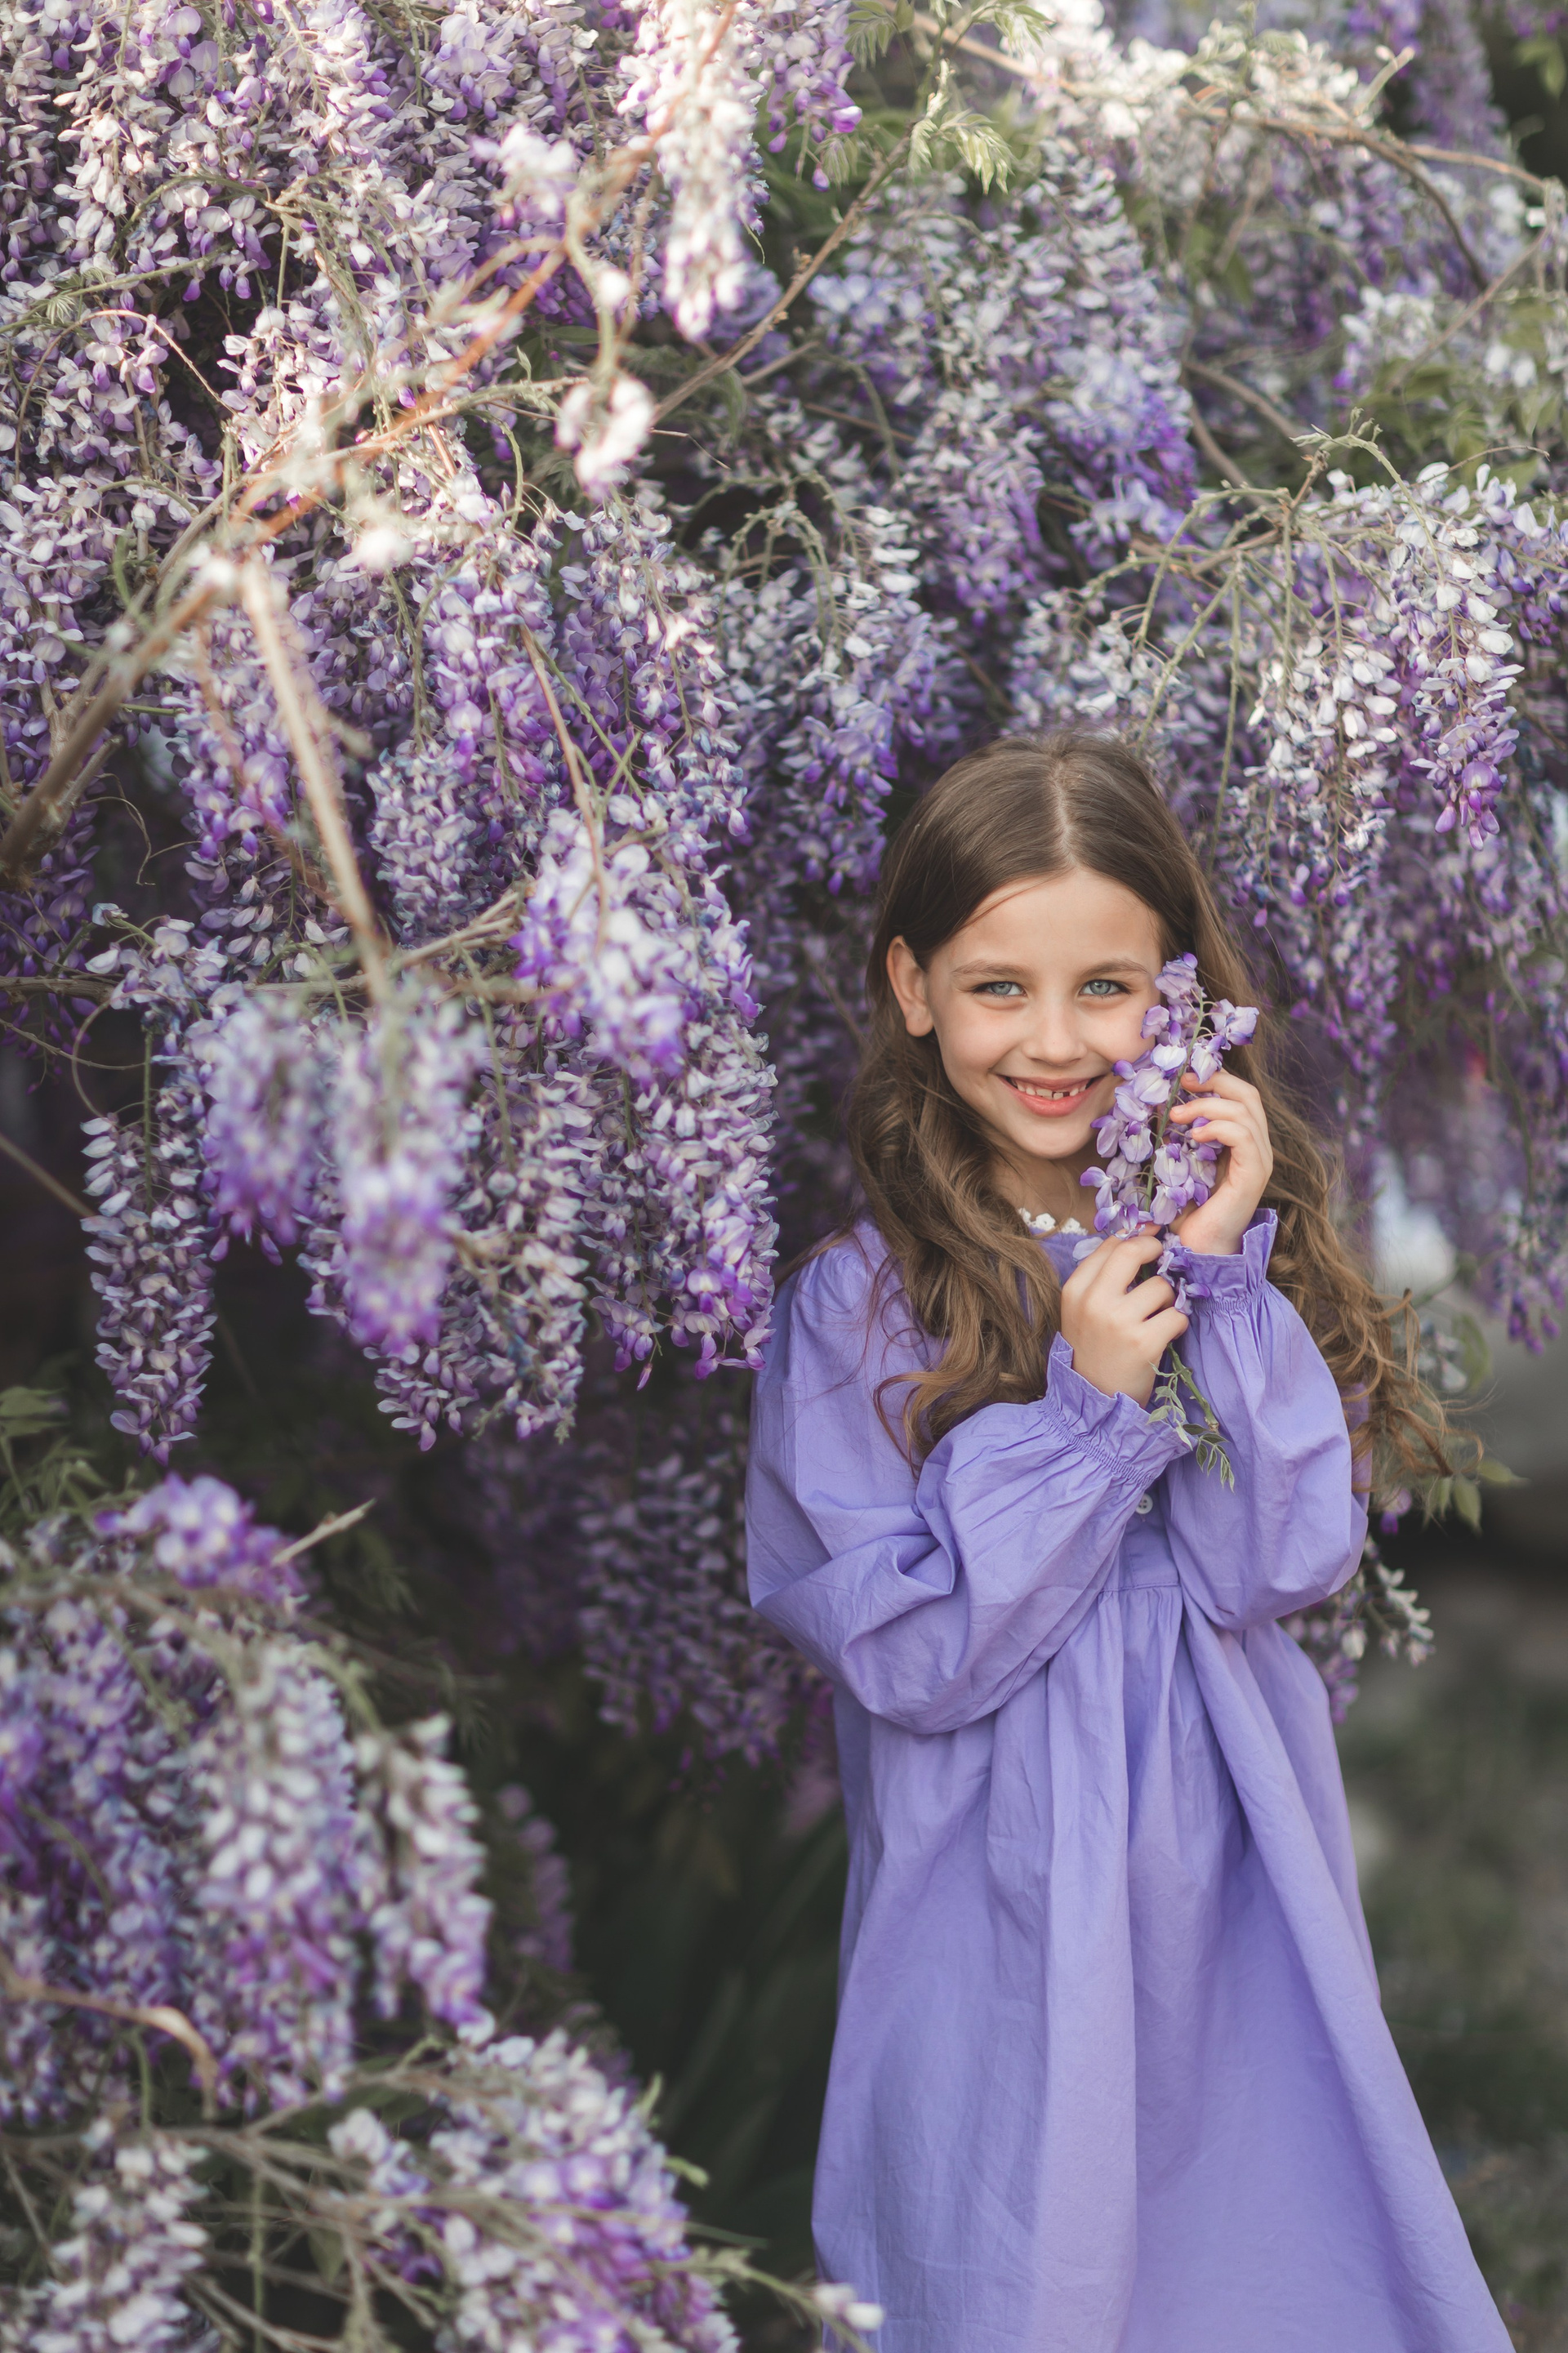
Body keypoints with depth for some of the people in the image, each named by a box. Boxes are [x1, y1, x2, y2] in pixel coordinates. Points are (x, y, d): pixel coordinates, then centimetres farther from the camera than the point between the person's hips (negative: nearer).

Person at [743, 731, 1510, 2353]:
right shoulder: (862, 1298, -11)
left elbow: (1286, 1569, -10)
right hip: (1010, 1898, -3)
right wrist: (1087, 1407, -21)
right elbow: (901, 1656, -14)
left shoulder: (1227, 1229, -2)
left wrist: (1227, 1273, -17)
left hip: (1239, 1868, 3)